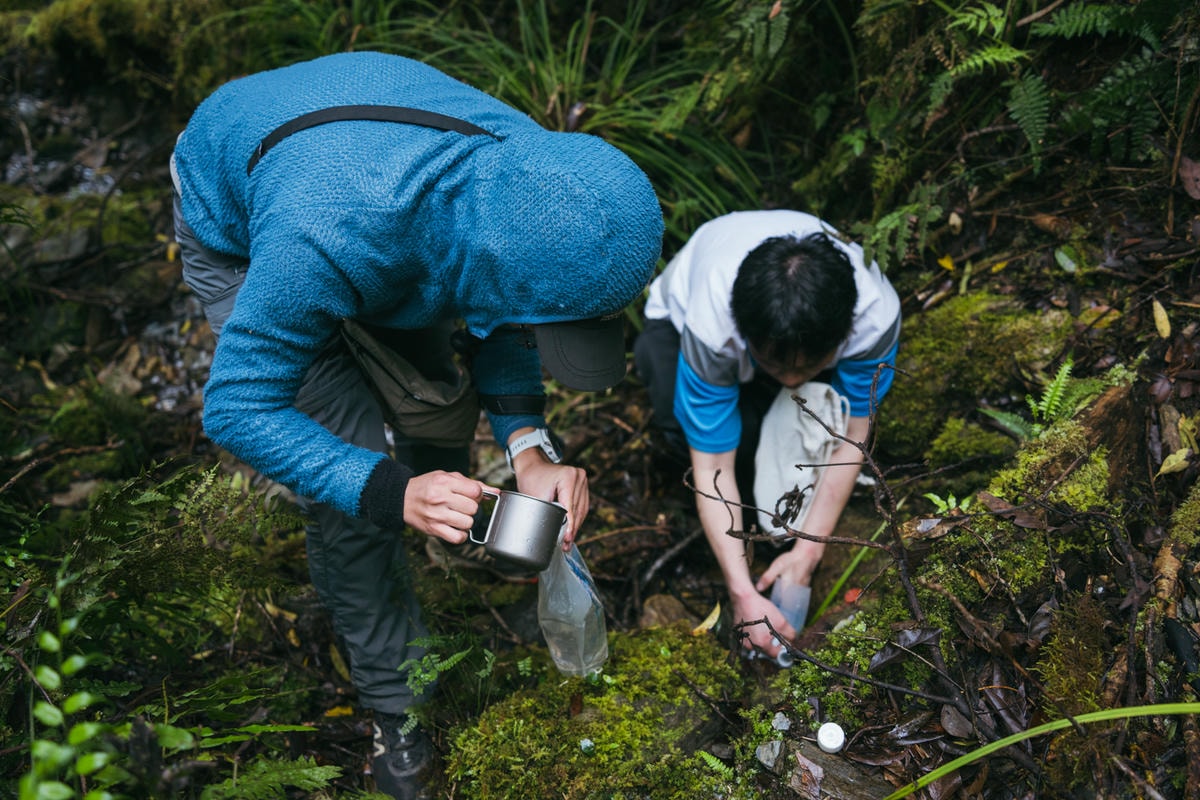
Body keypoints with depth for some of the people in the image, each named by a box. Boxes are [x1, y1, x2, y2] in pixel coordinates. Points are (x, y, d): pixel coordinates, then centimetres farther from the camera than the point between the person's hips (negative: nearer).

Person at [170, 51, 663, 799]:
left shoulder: (538, 173, -30)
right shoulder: (325, 243, -48)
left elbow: (499, 324, -11)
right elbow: (238, 407, -34)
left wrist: (531, 449, -26)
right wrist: (391, 493, -45)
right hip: (235, 224, -5)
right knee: (353, 458, -14)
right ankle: (396, 697, 7)